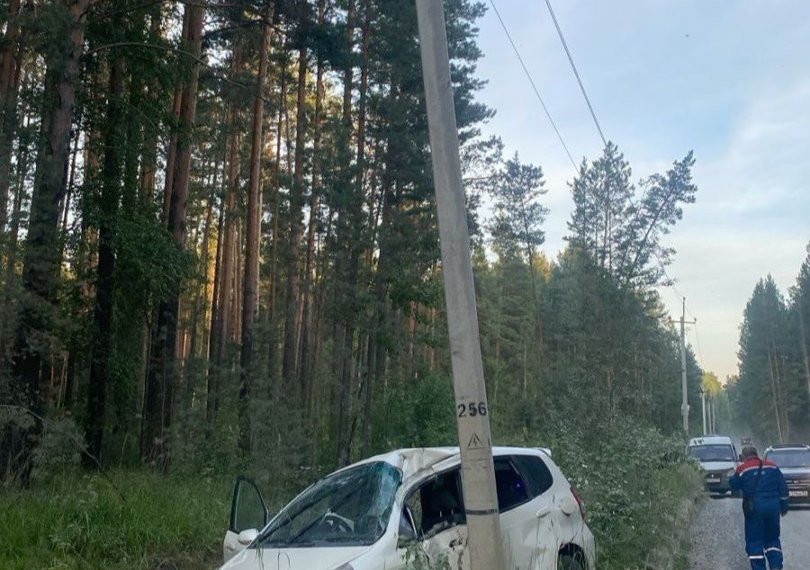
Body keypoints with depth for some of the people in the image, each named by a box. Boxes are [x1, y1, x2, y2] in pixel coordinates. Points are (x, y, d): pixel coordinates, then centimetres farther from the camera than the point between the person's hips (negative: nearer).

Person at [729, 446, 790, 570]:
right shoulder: (772, 466, 6)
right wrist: (784, 507, 14)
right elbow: (783, 488, 7)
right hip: (773, 507, 4)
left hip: (754, 508, -4)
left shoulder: (742, 469, -4)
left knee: (754, 541, 5)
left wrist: (733, 477, 24)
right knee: (772, 538, 19)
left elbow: (733, 485, 5)